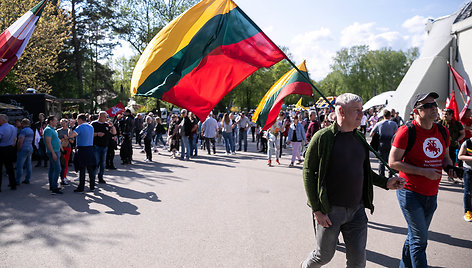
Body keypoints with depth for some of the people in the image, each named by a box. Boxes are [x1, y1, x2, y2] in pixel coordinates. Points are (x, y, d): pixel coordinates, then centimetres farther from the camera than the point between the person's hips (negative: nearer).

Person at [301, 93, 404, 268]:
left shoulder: (359, 139, 8)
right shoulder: (323, 137, -12)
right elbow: (308, 172, -12)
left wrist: (385, 182, 4)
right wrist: (316, 209, -14)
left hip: (357, 209, 5)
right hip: (329, 211, -5)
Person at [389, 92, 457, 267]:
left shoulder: (443, 132, 6)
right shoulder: (407, 132, -13)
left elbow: (445, 157, 21)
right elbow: (393, 162, -15)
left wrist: (449, 167, -2)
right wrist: (423, 171, -21)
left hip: (431, 194, 6)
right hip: (410, 193, -6)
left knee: (415, 236, 18)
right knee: (420, 239, -4)